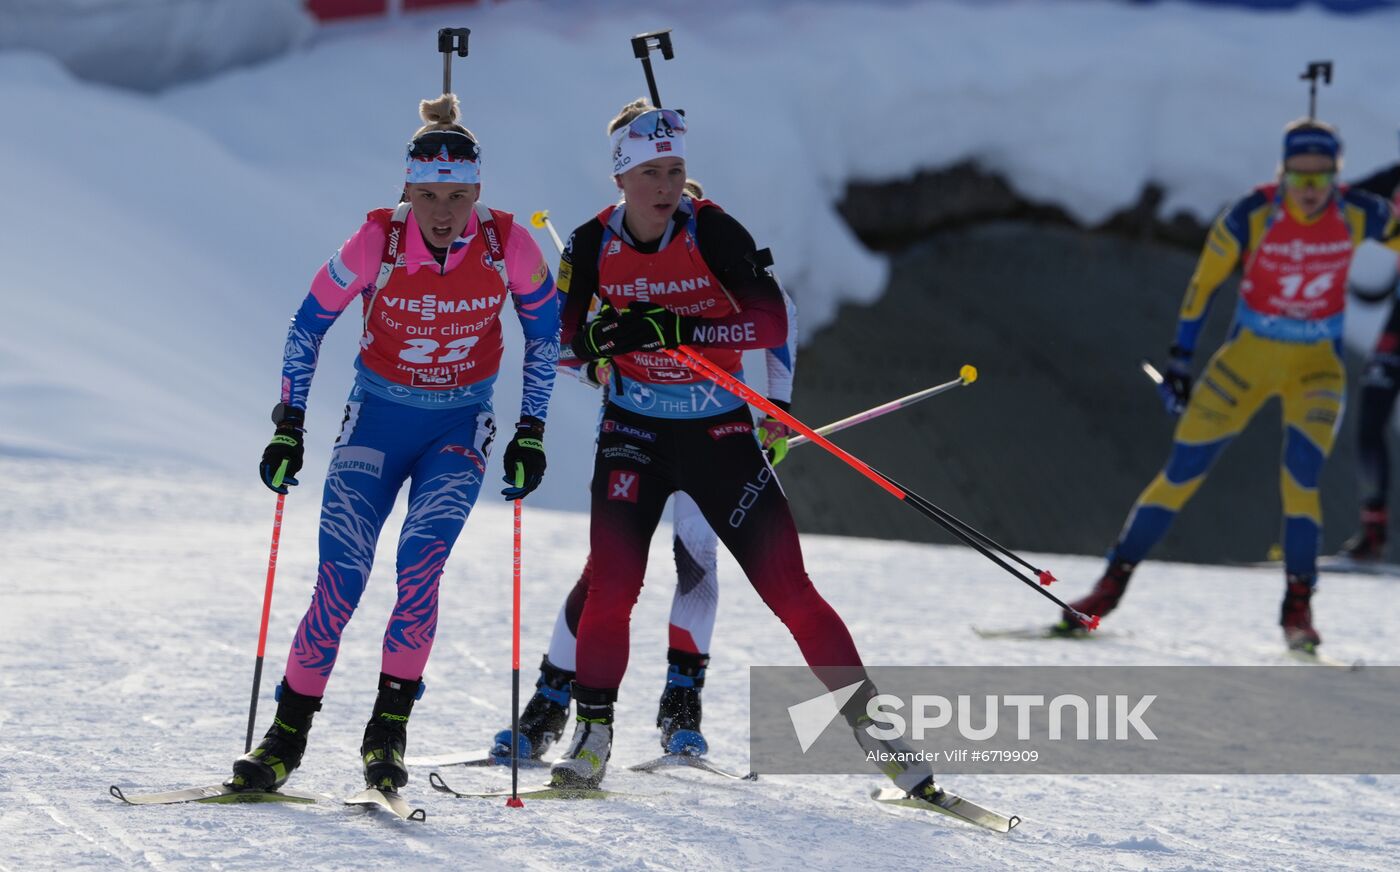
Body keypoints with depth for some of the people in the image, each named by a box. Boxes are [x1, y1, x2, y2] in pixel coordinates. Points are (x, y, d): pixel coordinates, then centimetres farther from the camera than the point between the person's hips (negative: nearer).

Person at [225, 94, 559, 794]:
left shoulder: (507, 245, -16)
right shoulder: (377, 242, -18)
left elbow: (545, 328, 1)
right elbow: (309, 326, -5)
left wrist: (531, 433, -1)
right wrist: (288, 428, -7)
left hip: (460, 427, 0)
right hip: (377, 418, 0)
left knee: (421, 562, -23)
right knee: (340, 578, -12)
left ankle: (389, 728, -15)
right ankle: (287, 733, 0)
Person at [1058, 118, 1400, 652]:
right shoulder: (1252, 216, -18)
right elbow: (1205, 282, -5)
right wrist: (1180, 359, -3)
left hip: (1316, 362, 0)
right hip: (1250, 353, 0)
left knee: (1303, 469, -22)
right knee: (1183, 468, -3)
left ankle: (1298, 607, -11)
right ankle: (1113, 583, 8)